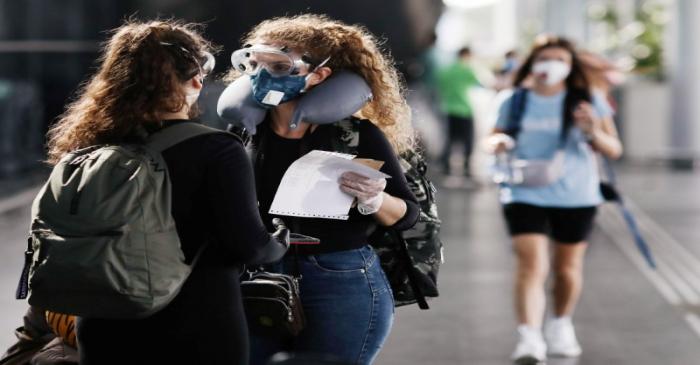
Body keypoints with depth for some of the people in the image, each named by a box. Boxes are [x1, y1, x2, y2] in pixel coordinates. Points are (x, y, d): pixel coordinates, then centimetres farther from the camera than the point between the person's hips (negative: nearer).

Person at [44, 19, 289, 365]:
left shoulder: (91, 144, 1)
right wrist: (280, 243, 1)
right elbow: (248, 245, -19)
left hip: (109, 334, 4)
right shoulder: (216, 152, -13)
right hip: (198, 333, -4)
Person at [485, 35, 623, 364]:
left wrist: (594, 132, -22)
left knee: (568, 268, 15)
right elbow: (496, 139, 15)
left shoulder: (587, 102, -2)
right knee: (531, 265, -16)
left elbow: (614, 151, -1)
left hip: (576, 197, 1)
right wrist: (497, 144, -9)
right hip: (525, 196, -1)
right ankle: (529, 337, -24)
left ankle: (561, 326, 38)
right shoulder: (515, 102, 1)